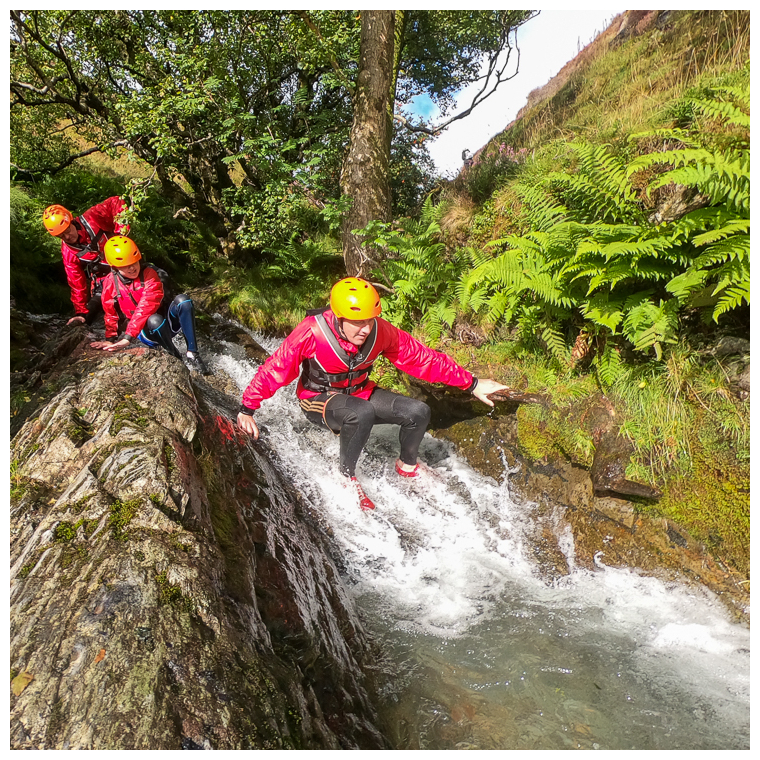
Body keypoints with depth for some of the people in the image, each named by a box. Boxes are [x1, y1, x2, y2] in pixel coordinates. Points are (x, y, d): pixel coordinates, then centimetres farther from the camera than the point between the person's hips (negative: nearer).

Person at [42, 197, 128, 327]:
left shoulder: (92, 218, -19)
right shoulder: (67, 252, -12)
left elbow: (116, 202, -14)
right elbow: (77, 284, -8)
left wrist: (121, 229, -25)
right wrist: (80, 312, -11)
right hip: (102, 280, 1)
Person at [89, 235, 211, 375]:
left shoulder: (149, 273, -13)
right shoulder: (110, 283, -4)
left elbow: (146, 307, -24)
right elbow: (110, 315, 8)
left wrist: (128, 337, -31)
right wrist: (110, 339, -2)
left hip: (167, 325, 1)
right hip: (146, 332, -1)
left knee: (183, 300, -29)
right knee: (154, 320, -38)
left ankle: (192, 355, -33)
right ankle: (179, 361, -21)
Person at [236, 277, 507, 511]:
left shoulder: (380, 331, -17)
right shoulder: (312, 332, -28)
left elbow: (423, 359, -10)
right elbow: (276, 368, -21)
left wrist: (472, 384, -7)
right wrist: (246, 410, -23)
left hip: (360, 392, 5)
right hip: (319, 399, -4)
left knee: (418, 411, -12)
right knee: (363, 413, -37)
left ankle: (406, 466, 18)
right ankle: (346, 474, -12)